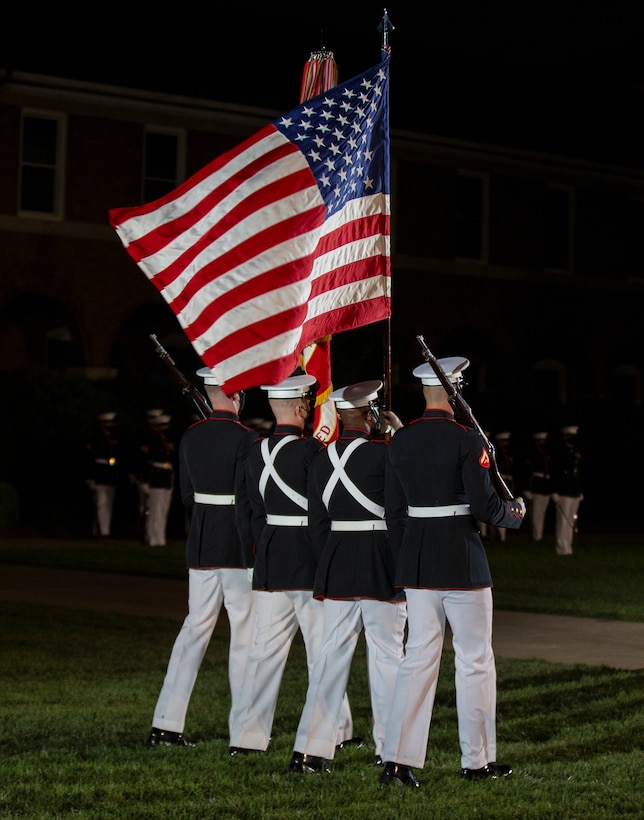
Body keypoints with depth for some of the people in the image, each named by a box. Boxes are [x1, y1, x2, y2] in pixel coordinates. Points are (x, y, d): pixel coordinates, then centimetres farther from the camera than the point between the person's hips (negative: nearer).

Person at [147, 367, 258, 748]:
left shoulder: (191, 437, 6)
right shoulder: (245, 438, -14)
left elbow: (187, 495, 12)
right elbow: (246, 501, -17)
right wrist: (254, 554, -14)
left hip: (201, 546, 6)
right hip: (238, 547, -6)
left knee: (195, 628, 12)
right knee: (246, 633, 3)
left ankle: (166, 725, 10)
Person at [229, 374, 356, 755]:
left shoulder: (256, 452, 5)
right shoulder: (311, 450, -15)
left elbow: (256, 509, 12)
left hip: (270, 561, 6)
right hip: (311, 561, -6)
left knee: (267, 648, 9)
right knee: (323, 648, 5)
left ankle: (248, 734, 8)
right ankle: (334, 730, 13)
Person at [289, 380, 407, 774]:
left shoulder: (321, 461, 6)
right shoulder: (382, 453, -13)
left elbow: (317, 525, 9)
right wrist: (399, 430, 4)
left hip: (336, 568, 5)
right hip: (383, 570, -5)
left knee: (333, 654, 9)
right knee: (387, 654, 3)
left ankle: (310, 749, 7)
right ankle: (389, 749, 8)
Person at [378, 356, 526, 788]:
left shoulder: (400, 441, 4)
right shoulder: (467, 439, -12)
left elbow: (393, 510, 8)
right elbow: (484, 505, -15)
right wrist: (515, 511, 6)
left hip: (416, 562, 5)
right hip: (463, 562, -5)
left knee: (419, 659, 8)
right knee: (475, 660, 7)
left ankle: (398, 759, 2)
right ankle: (478, 760, 15)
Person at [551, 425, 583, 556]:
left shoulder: (576, 451, 15)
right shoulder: (559, 451, -6)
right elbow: (555, 472, -10)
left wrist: (580, 492, 18)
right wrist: (555, 493, -15)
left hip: (575, 493, 7)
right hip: (564, 493, -7)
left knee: (571, 521, 8)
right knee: (563, 520, -6)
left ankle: (567, 547, 13)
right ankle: (562, 548, -2)